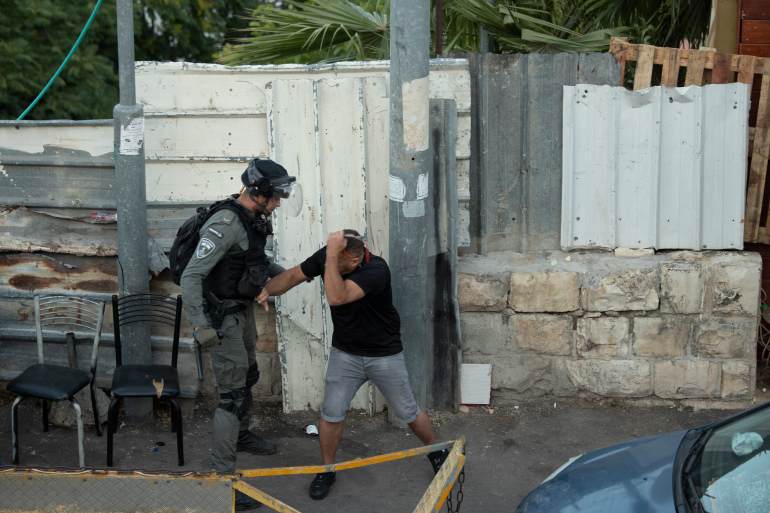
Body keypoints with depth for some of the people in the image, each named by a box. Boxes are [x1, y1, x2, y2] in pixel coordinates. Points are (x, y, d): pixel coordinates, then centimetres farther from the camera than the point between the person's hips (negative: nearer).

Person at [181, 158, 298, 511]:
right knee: (234, 395, -8)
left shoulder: (253, 220, 3)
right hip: (224, 318, -10)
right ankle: (222, 476, -2)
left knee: (248, 375, 27)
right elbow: (191, 276, -29)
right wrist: (200, 326, -34)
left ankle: (240, 435, 51)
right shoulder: (225, 225, -26)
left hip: (244, 310, 10)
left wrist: (281, 272, 18)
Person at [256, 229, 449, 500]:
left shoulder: (376, 270, -33)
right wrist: (267, 290, -22)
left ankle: (437, 453, 36)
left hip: (384, 354, -4)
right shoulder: (326, 257, -16)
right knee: (331, 413, -2)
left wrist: (331, 255, -48)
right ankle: (327, 470, 21)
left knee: (407, 412, 9)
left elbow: (336, 297, -45)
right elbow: (293, 276, -5)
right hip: (345, 353, 4)